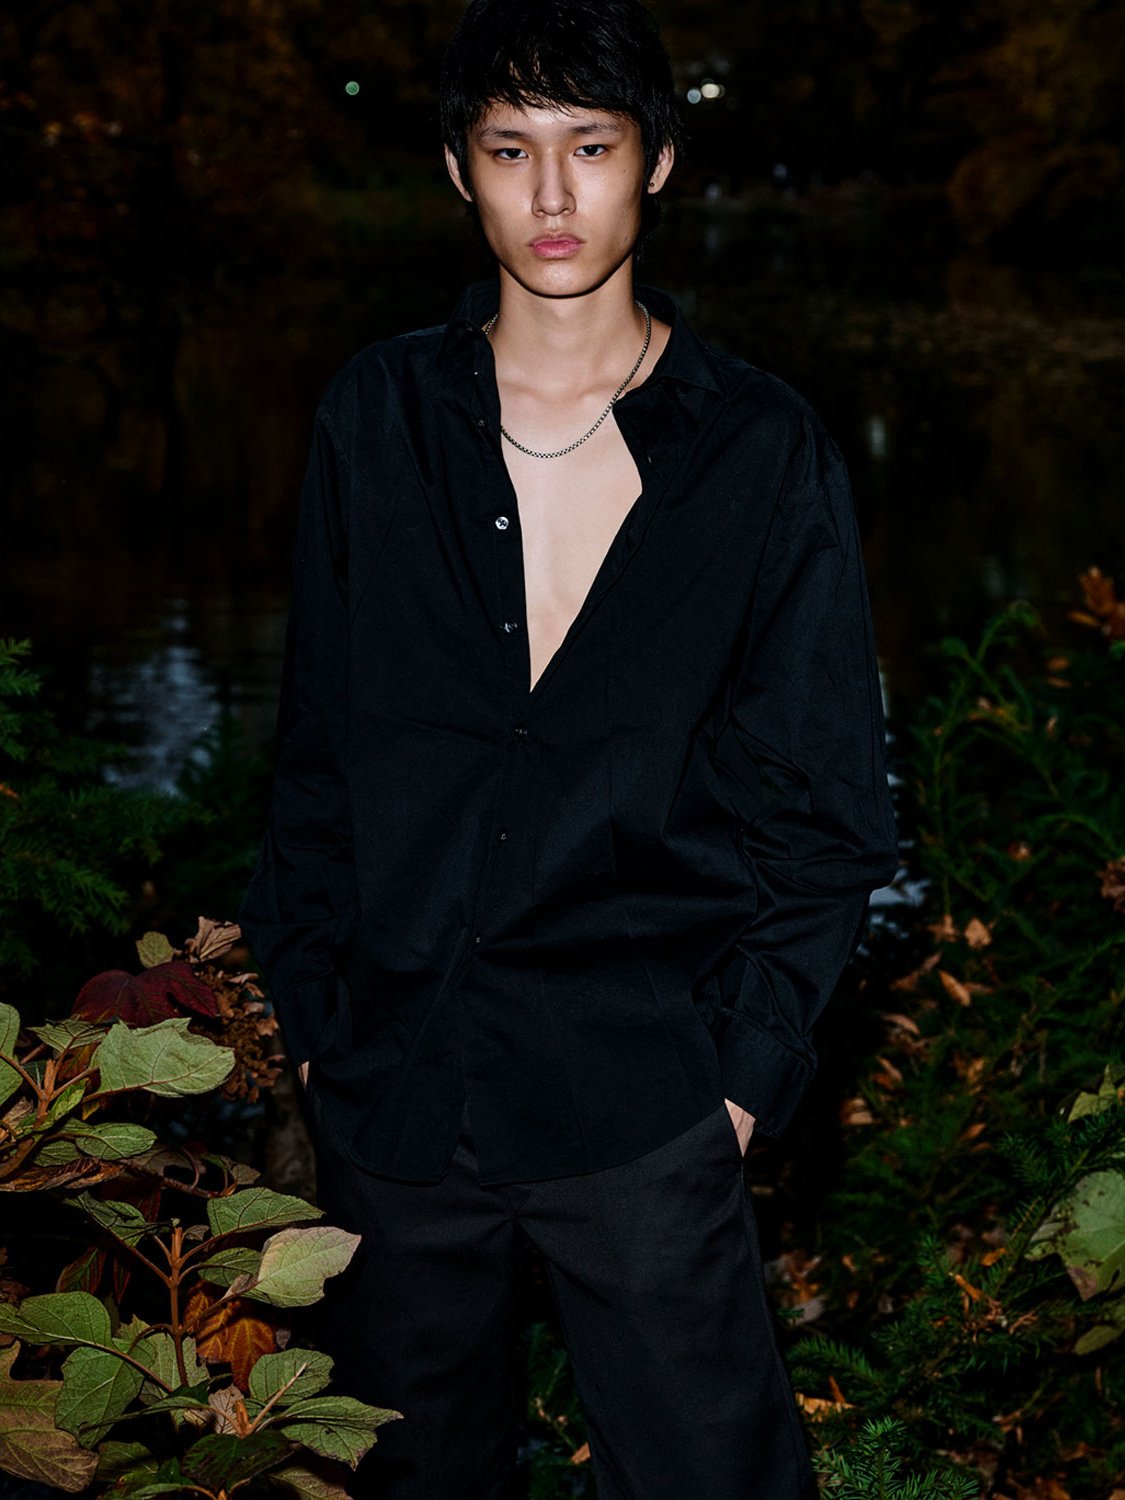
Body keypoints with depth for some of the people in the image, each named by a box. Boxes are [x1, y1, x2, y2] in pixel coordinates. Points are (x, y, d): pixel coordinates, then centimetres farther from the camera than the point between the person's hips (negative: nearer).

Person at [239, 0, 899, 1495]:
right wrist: (312, 1009, 4)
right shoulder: (376, 419, 4)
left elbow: (826, 802, 2)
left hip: (641, 1102, -2)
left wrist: (745, 1061, -5)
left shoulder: (767, 450, -2)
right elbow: (317, 749, 9)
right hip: (391, 1078, 3)